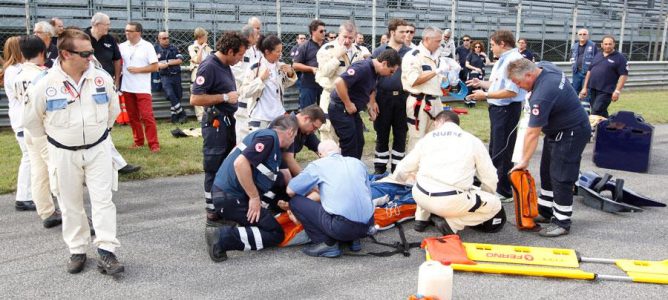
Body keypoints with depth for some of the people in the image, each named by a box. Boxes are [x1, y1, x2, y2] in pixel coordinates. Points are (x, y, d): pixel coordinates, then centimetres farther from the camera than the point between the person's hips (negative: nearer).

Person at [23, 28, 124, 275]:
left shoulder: (102, 78, -8)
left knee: (103, 200, -2)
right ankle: (77, 252, 25)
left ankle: (106, 253, 2)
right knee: (70, 205, 10)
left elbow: (113, 109, 10)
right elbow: (33, 120, 2)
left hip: (98, 149, 1)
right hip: (63, 154, 0)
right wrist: (54, 139, 10)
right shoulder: (45, 85, -13)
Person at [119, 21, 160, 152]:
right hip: (127, 88, 5)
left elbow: (155, 67, -7)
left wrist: (138, 70, -13)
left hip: (142, 88, -5)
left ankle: (154, 144, -5)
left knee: (147, 116, -8)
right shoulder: (122, 46, 5)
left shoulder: (147, 46, -5)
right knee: (133, 116, 11)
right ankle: (138, 141, 22)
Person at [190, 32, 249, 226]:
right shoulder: (209, 66, -17)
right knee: (215, 169, -1)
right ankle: (212, 213, 10)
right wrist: (225, 97, -18)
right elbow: (195, 99, -22)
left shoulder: (225, 66, 10)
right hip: (215, 123, -9)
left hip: (228, 121, 9)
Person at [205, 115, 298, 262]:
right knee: (275, 234, -3)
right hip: (231, 197, -9)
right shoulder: (269, 137, -12)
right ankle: (222, 237, -13)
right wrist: (255, 197, -19)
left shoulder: (266, 135, 18)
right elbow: (240, 163, -25)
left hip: (227, 192, 9)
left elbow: (274, 176, 27)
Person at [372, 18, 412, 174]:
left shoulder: (410, 52, 7)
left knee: (401, 134, 7)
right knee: (382, 134, 6)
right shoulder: (379, 52, 2)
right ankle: (380, 168, 17)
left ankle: (397, 168, 19)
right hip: (384, 97, -2)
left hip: (403, 98, 2)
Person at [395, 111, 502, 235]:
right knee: (495, 204, 18)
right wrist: (482, 196, 32)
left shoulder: (427, 138, 14)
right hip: (453, 202, -4)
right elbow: (490, 179, 11)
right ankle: (450, 223, 2)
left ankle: (421, 219, 20)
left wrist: (400, 177, 43)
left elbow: (402, 171, 19)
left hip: (422, 197, 4)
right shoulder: (473, 140, 10)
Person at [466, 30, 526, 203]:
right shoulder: (502, 60, 12)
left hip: (507, 110, -10)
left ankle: (504, 192, 13)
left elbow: (511, 91, -26)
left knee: (502, 152, 0)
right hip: (497, 108, 11)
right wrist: (481, 83, 6)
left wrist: (485, 95, -21)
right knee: (494, 149, 21)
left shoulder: (514, 60, -20)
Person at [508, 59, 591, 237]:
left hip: (571, 133, -11)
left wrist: (524, 161, -20)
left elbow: (533, 133, -28)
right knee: (547, 172, 15)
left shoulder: (541, 96, -34)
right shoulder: (543, 66, -7)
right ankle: (545, 212, 26)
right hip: (557, 129, 11)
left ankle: (562, 222, 3)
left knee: (561, 178, -7)